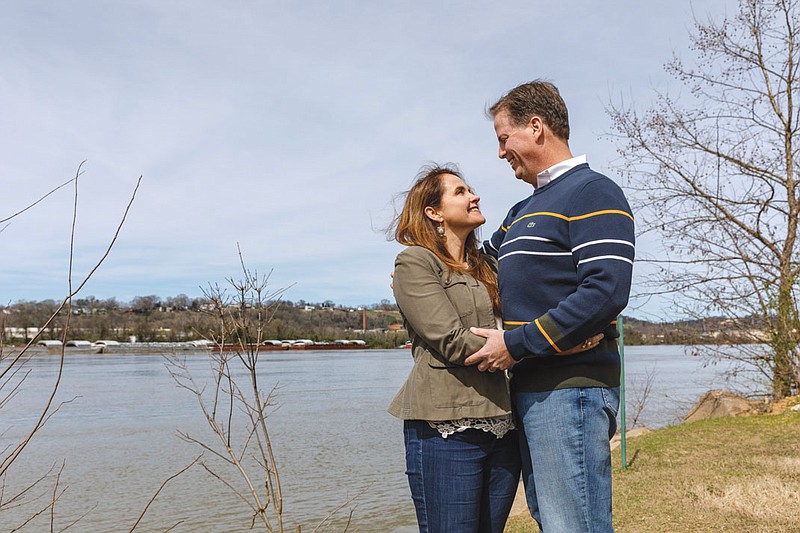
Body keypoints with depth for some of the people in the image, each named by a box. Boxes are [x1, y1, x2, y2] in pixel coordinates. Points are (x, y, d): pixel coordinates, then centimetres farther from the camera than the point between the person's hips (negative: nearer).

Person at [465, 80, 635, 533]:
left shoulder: (593, 193, -7)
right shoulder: (523, 213, 22)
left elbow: (606, 292, -20)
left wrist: (517, 343, -18)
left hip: (570, 391, -9)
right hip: (528, 390, 9)